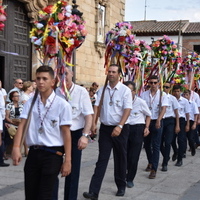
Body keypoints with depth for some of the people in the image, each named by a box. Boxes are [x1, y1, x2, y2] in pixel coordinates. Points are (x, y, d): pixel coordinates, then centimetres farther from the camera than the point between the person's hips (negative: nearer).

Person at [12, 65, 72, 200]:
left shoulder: (62, 105, -5)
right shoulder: (30, 103, 6)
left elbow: (66, 133, -6)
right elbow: (22, 125, -2)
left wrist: (67, 160, -8)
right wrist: (16, 148, -18)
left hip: (53, 154, -4)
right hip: (33, 153, 4)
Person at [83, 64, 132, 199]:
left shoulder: (125, 90, -7)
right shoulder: (102, 90, 5)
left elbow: (127, 110, -13)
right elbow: (97, 107, 4)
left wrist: (119, 126, -24)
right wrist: (94, 124, -8)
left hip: (120, 128, -2)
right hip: (105, 128, 2)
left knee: (120, 158, 11)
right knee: (102, 159, -2)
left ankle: (121, 187, 30)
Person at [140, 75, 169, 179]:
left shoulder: (162, 94, -1)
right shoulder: (144, 94, 5)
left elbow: (163, 108, -12)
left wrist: (158, 120, -27)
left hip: (156, 122, -3)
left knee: (156, 146, -5)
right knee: (146, 144, 14)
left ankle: (154, 169, -5)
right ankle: (150, 162, 37)